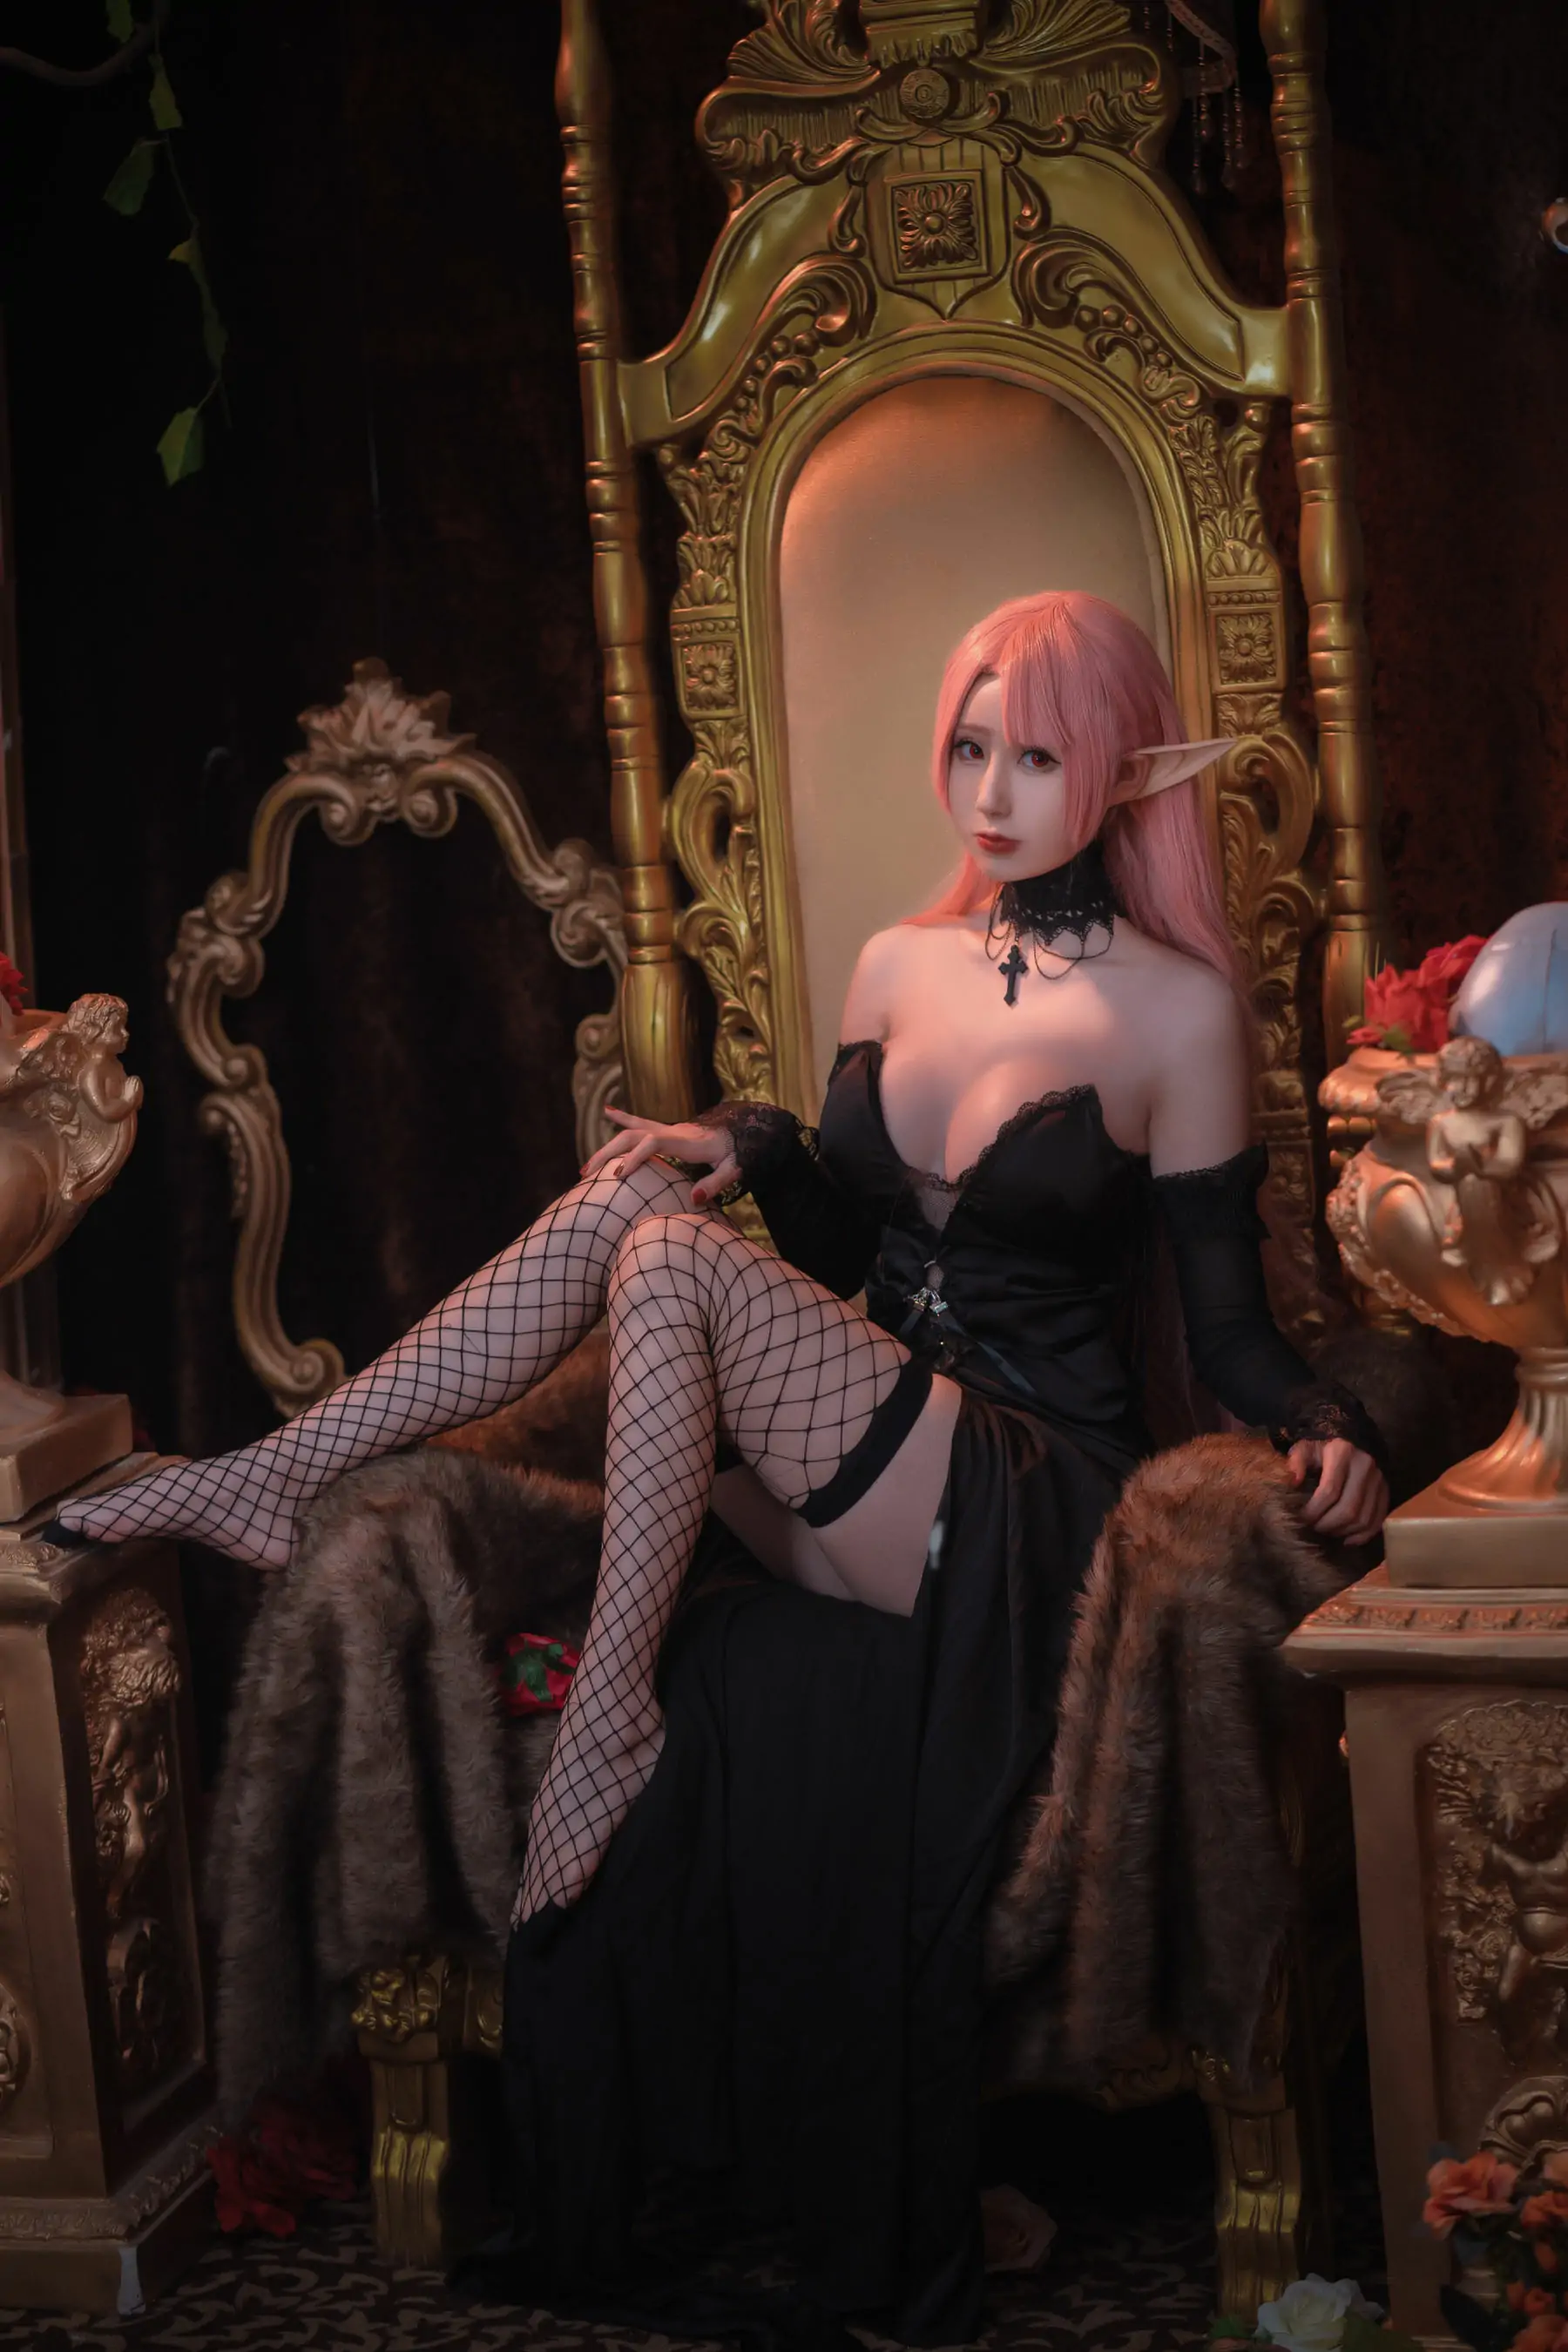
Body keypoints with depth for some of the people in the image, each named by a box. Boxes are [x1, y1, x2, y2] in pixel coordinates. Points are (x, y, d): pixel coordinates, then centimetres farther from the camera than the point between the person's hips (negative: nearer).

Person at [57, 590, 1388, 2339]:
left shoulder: (1181, 1009, -5)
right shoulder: (899, 966, 12)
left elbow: (1229, 1332, -3)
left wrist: (1323, 1431, -24)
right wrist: (755, 1149, 0)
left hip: (1031, 1520, -5)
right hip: (852, 1502, 6)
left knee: (669, 1258, -25)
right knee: (639, 1199, -19)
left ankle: (607, 1708, -17)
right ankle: (280, 1475, -14)